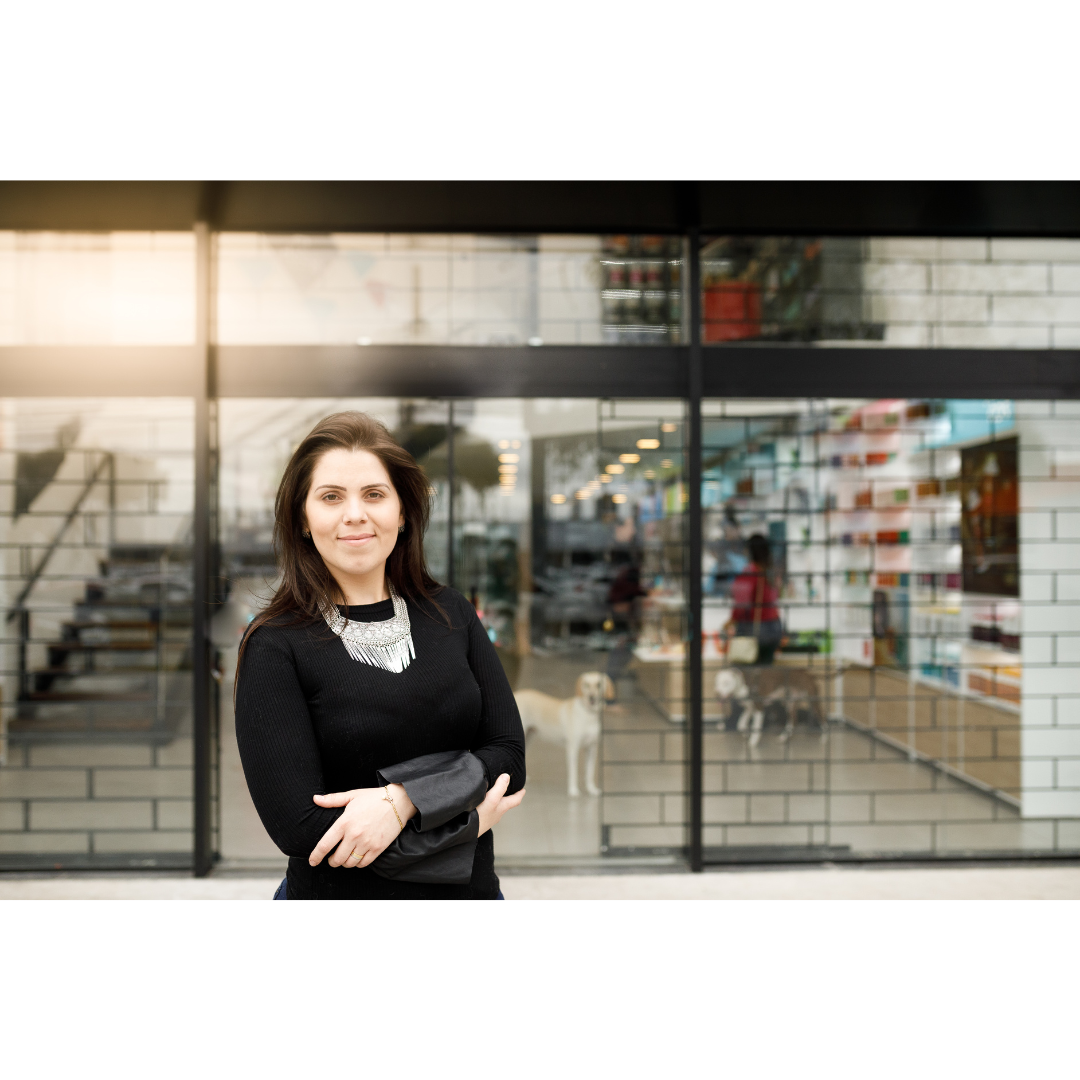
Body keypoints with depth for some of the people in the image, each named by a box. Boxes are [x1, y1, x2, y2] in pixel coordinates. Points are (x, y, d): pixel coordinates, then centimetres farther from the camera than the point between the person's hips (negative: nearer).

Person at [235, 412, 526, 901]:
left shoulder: (452, 613, -2)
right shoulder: (275, 646, -13)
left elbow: (508, 756, -6)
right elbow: (296, 825, -19)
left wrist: (402, 800, -22)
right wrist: (467, 820, -16)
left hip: (471, 886, 3)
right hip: (341, 889, -3)